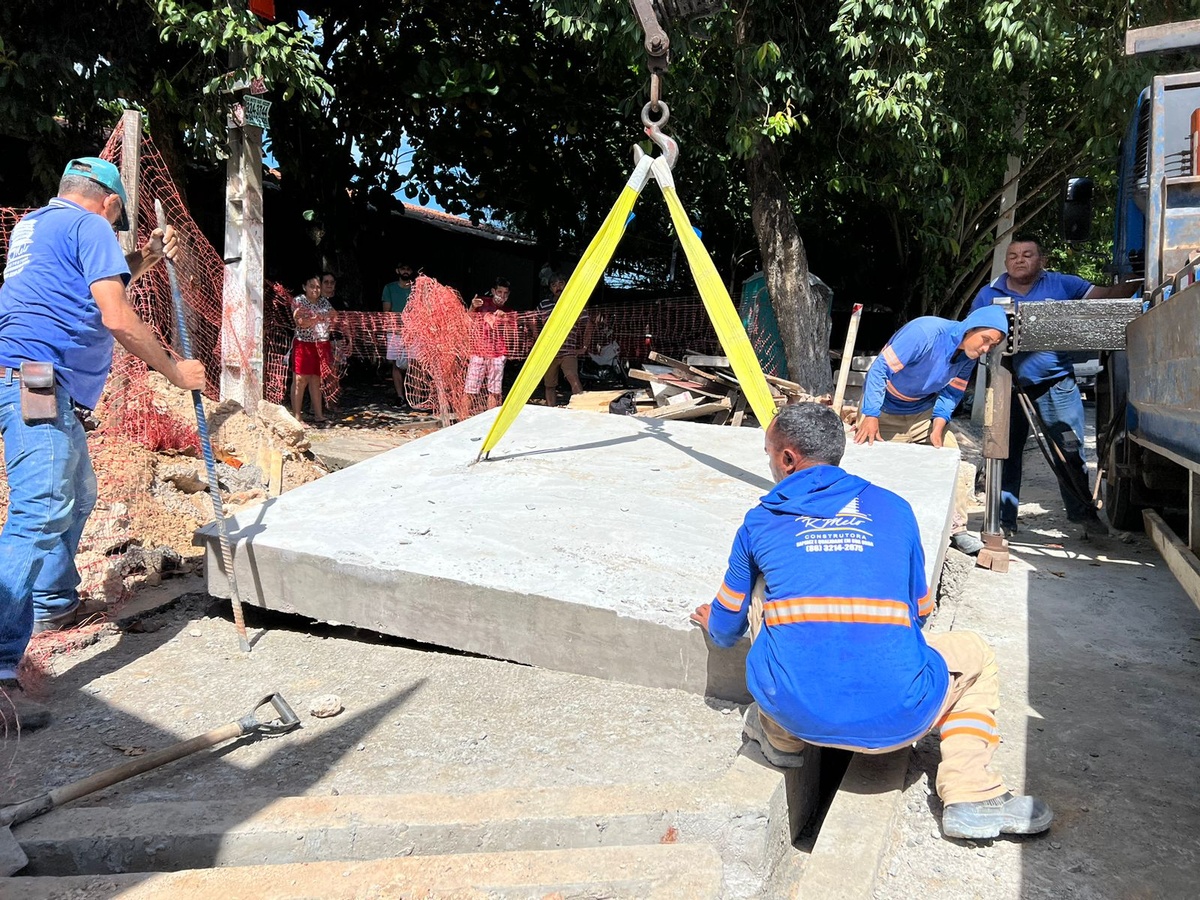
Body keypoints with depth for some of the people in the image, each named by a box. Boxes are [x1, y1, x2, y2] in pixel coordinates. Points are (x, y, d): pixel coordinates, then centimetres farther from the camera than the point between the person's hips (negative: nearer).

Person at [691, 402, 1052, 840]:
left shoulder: (761, 521, 9)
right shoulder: (894, 509, 11)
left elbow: (725, 630, 21)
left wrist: (712, 623, 46)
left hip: (796, 712, 1)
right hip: (896, 719, 0)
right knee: (976, 653, 29)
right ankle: (971, 795, 13)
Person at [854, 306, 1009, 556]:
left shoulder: (969, 356, -8)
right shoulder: (925, 332, -30)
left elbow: (950, 394, -2)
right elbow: (880, 369, -32)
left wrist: (937, 430, -18)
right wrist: (870, 417, -37)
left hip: (923, 411, 6)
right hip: (883, 409, -6)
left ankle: (956, 529, 5)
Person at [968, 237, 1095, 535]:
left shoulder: (1061, 285, 4)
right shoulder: (989, 294, 8)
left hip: (1056, 385, -1)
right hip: (1009, 386, 1)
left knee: (1071, 452, 4)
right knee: (1005, 452, 5)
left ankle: (1083, 515, 19)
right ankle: (1003, 520, 14)